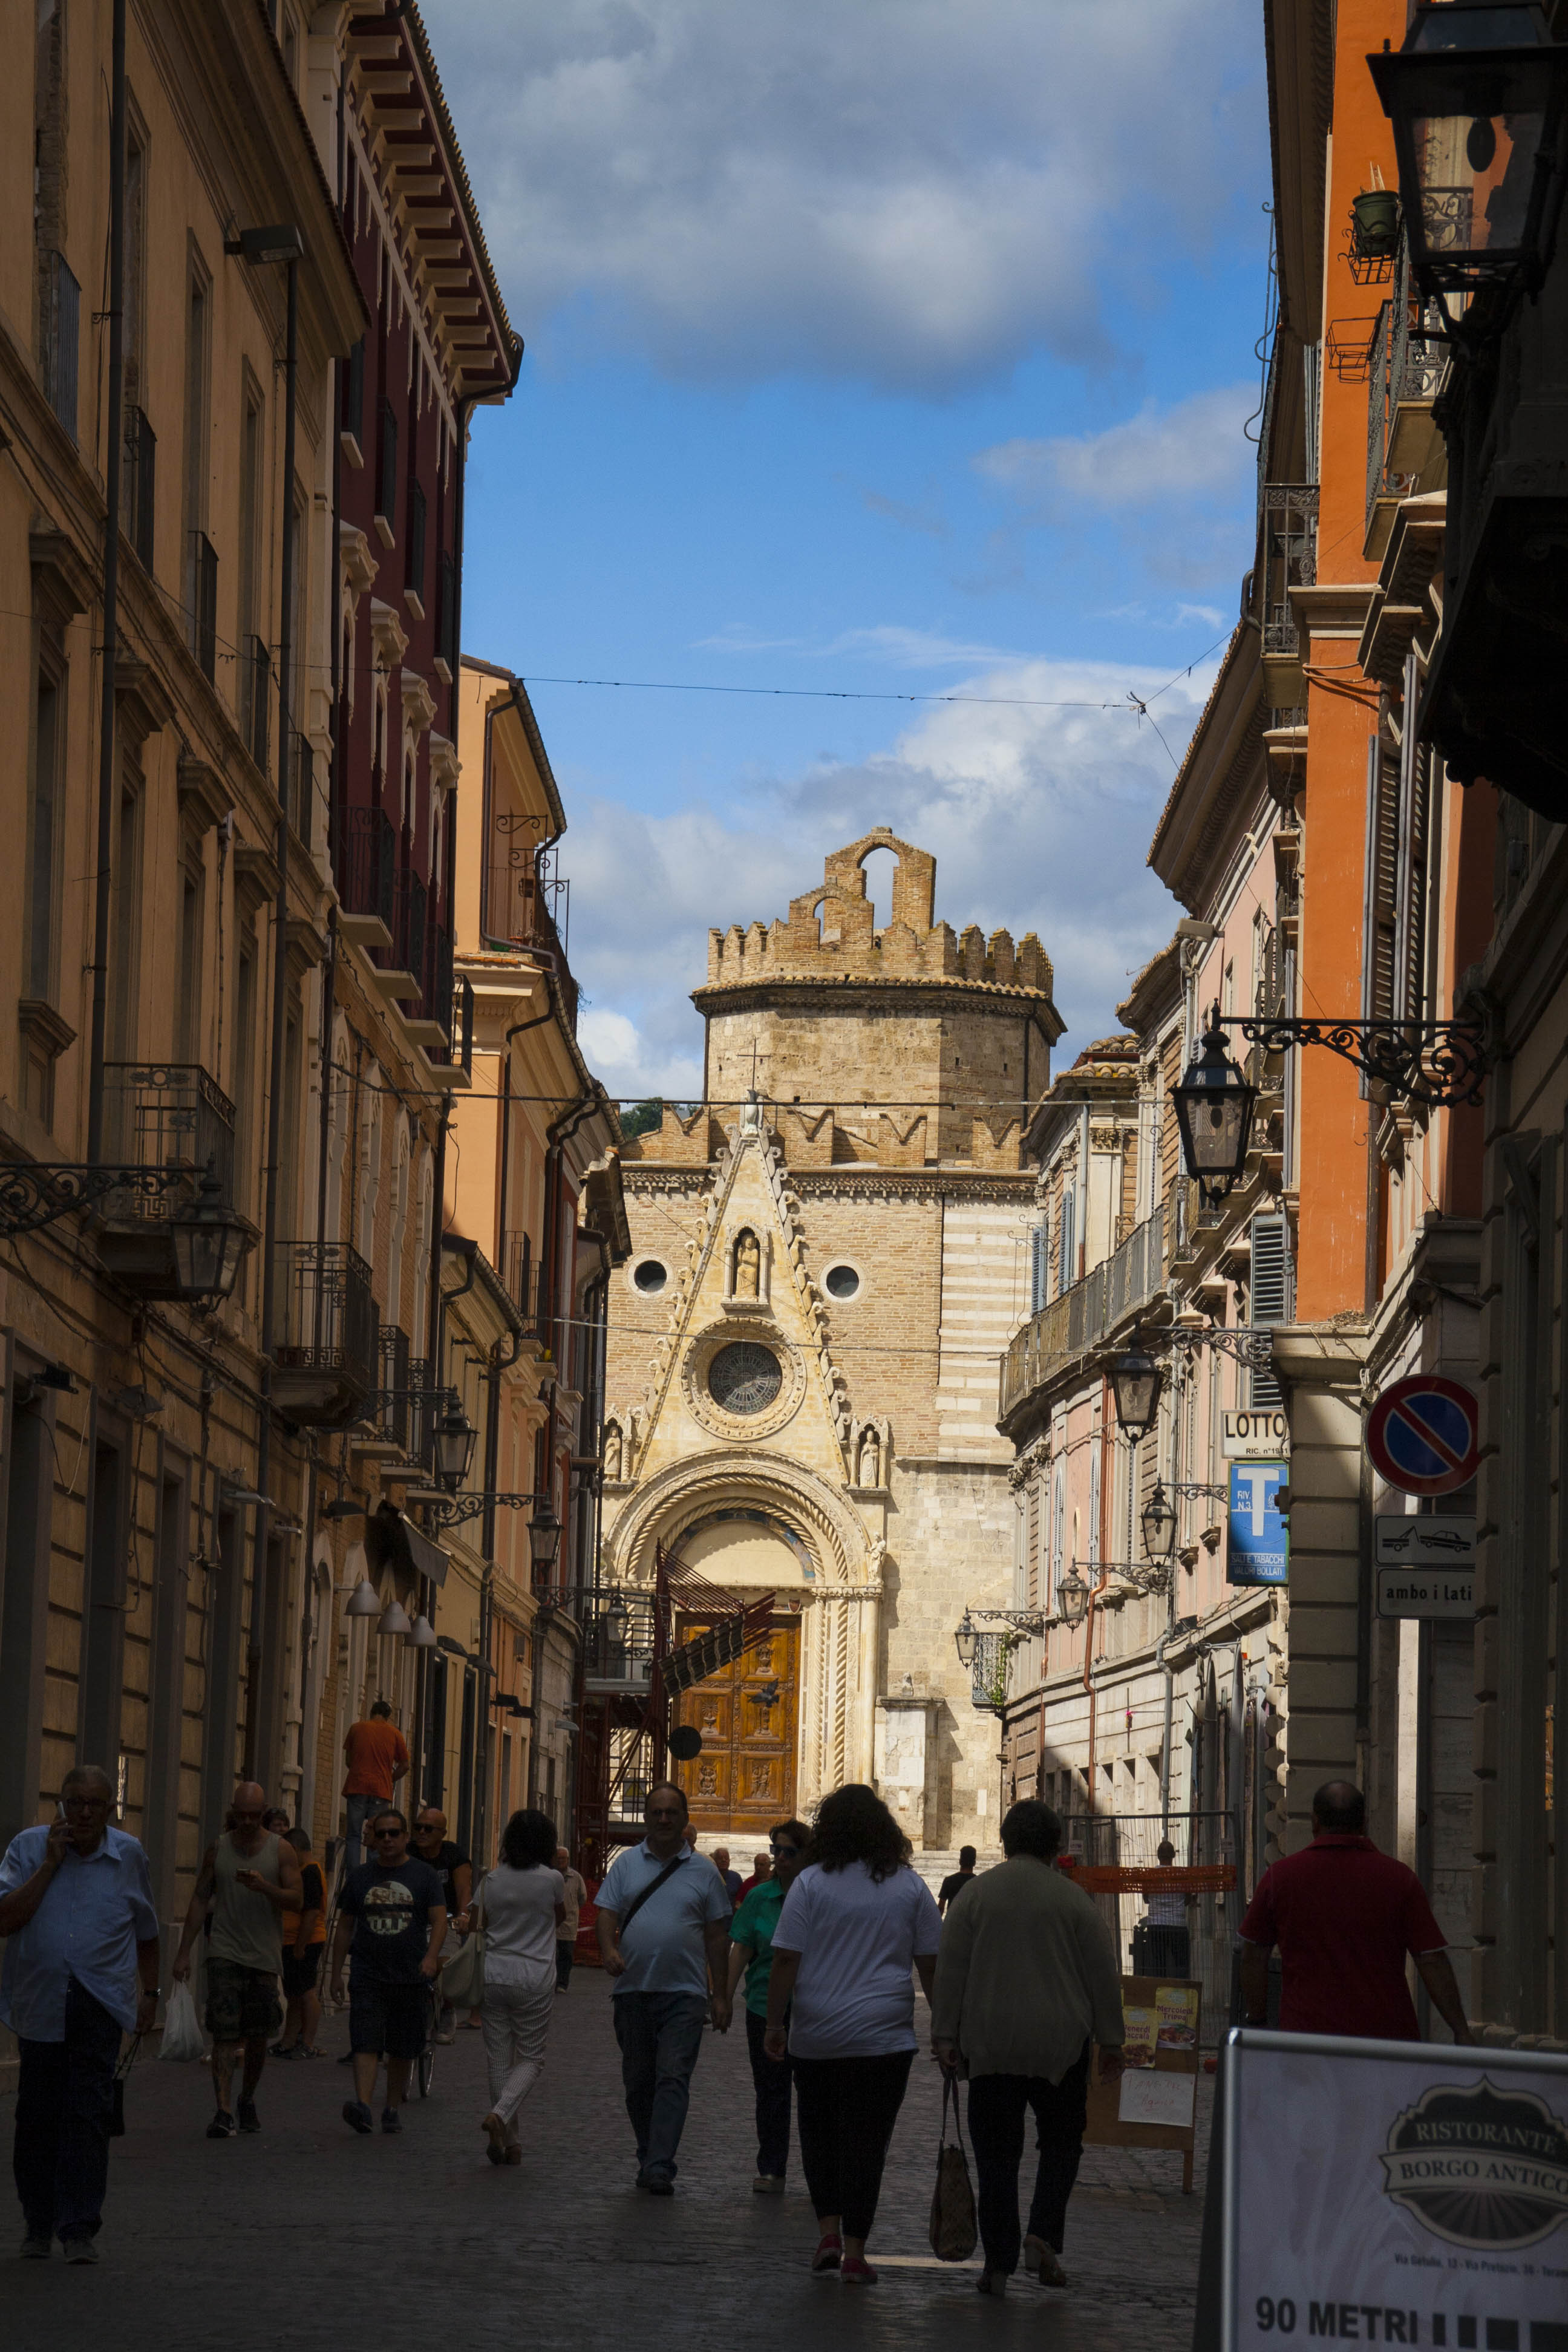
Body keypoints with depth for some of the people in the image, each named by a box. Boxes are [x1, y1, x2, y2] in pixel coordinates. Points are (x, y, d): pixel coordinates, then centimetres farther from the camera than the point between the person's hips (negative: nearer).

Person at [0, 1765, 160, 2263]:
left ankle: (80, 2228, -7)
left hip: (101, 2003, 0)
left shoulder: (128, 1856, 6)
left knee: (89, 2113, -9)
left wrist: (149, 1992, 17)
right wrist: (50, 1864, -14)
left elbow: (145, 1932, 20)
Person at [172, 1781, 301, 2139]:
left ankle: (247, 2099, 33)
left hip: (264, 1957, 1)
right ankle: (224, 2112, -18)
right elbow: (200, 1900, 10)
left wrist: (265, 1887, -23)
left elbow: (297, 1900, -4)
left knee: (257, 2036, 10)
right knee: (225, 2033, -13)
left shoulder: (281, 1850, 3)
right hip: (225, 1952, -1)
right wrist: (184, 1951, 5)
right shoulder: (218, 1849, 6)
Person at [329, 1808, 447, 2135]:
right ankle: (362, 2106, -27)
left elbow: (439, 1921, -5)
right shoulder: (360, 1877, 10)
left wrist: (431, 1956, -23)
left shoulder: (425, 1875, 3)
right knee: (366, 2043, -14)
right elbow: (345, 1927, 15)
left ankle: (393, 2109, 20)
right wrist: (337, 1973, 12)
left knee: (402, 2050, 7)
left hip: (411, 1976, -1)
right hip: (368, 1975, 1)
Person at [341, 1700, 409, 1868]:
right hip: (381, 1791, 0)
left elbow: (348, 1760, 13)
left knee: (354, 1836, 0)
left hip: (357, 1786, 0)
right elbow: (404, 1765, 6)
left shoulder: (356, 1728, 8)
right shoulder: (394, 1733, 6)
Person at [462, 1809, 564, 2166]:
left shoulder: (493, 1879, 2)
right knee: (531, 2058, 7)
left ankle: (508, 2141, 9)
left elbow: (477, 1926, 8)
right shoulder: (551, 1880, -7)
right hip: (535, 1979, -3)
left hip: (494, 1975, 3)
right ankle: (500, 2115, -18)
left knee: (499, 2059, 9)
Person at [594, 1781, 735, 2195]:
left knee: (673, 2078, -12)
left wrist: (720, 1996, 4)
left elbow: (717, 1936, 8)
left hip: (684, 1993, -2)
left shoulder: (704, 1872, 6)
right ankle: (649, 2158, 22)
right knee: (638, 2081, 9)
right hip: (632, 1990, 2)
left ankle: (659, 2168, -18)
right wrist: (608, 1950, -19)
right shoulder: (626, 1863, 9)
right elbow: (606, 1914, 3)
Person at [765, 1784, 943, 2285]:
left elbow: (786, 1960, -5)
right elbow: (932, 1964, 5)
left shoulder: (811, 1883, -1)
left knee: (819, 2132, 16)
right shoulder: (910, 1887, 3)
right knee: (865, 2141, 2)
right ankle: (854, 2253, 0)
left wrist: (774, 2022, 2)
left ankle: (829, 2232, 8)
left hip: (816, 2037, 0)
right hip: (884, 2037, 0)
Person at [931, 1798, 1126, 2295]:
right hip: (1059, 2044, -1)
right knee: (1060, 2143, 12)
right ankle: (1043, 2235, -7)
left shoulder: (975, 1895, 3)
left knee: (997, 2154, 5)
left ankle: (998, 2263, 3)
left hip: (990, 2046, 1)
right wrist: (1110, 2041, 7)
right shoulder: (1073, 1899, 0)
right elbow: (1102, 1975, 1)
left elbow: (950, 1972, 2)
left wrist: (945, 2036, 7)